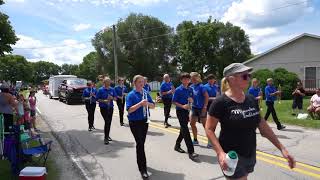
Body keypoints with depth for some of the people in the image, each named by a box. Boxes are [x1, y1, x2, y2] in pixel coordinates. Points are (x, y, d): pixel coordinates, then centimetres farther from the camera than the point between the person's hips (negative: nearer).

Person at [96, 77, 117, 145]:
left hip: (110, 108, 4)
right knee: (107, 122, -12)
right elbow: (98, 99, -6)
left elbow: (115, 98, 8)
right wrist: (104, 101, -20)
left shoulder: (112, 89, 4)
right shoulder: (101, 90, -5)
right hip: (103, 108, -4)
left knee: (109, 122, 11)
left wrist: (112, 98, -13)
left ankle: (107, 136, 28)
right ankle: (106, 138, -4)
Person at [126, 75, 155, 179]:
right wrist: (140, 103, -28)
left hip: (145, 121, 6)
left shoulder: (146, 93, 6)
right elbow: (129, 110, -19)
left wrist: (147, 103, -16)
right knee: (140, 143, -7)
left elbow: (153, 106, 6)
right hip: (135, 122, -5)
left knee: (141, 143, 16)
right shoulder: (131, 95, -11)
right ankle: (143, 169, 0)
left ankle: (140, 161, 36)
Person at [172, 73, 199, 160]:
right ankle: (191, 152, -9)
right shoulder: (178, 90, -11)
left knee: (183, 129, 16)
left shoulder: (190, 89, 6)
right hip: (180, 111, -7)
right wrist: (182, 106, -21)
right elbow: (174, 101, -10)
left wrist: (191, 100, -9)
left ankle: (177, 145, 35)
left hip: (186, 111, 7)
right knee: (185, 131, -9)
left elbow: (192, 100, 14)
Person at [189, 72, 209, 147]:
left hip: (201, 108, -7)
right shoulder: (191, 86, 4)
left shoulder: (201, 86, -15)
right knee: (192, 123, 9)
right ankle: (195, 140, 23)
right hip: (194, 108, 7)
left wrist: (205, 107, -19)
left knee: (205, 125, 2)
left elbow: (207, 96, -17)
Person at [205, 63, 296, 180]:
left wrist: (282, 148, 6)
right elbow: (209, 129, -14)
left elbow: (262, 125, 8)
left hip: (250, 155, 6)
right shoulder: (221, 102, -17)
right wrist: (220, 153, -24)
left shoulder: (252, 100, 2)